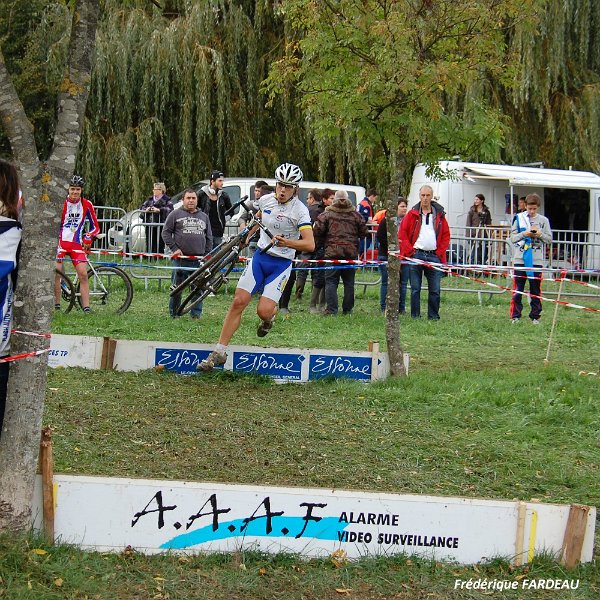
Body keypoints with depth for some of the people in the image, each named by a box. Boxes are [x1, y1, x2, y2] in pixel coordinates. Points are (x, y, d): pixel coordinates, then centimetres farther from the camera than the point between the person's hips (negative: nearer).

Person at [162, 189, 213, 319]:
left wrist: (207, 255, 9)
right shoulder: (175, 214, 5)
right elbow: (166, 232, 3)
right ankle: (174, 313, 9)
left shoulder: (204, 216, 17)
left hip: (199, 259, 3)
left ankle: (196, 314, 8)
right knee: (177, 287, 0)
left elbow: (209, 237, 19)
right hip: (180, 258, -3)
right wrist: (174, 248, -6)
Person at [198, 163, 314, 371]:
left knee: (263, 311, -16)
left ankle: (269, 318, 24)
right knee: (239, 301, -8)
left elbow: (310, 245, -23)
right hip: (260, 257, 4)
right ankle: (219, 352, -3)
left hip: (281, 264, -4)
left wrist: (287, 242, -38)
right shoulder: (266, 200, 1)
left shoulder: (300, 210, -14)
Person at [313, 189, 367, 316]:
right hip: (351, 253, 3)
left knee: (331, 281, 0)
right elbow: (363, 232, 9)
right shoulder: (355, 215, 7)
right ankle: (347, 309, 13)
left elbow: (317, 231, -3)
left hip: (332, 252, -3)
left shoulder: (327, 214, 0)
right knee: (349, 282, 11)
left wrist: (322, 243, 14)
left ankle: (331, 309, -10)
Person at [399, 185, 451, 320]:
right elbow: (402, 233, 2)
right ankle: (415, 316, 9)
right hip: (416, 255, -1)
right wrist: (409, 251, -6)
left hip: (434, 256, 1)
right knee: (415, 288, 2)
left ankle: (433, 316, 9)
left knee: (435, 289, 0)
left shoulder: (439, 215, 10)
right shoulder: (412, 214, 5)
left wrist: (440, 252, 1)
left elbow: (446, 235, 11)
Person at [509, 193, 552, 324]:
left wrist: (540, 234, -13)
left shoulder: (543, 220, 5)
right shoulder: (519, 218, 4)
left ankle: (535, 316, 13)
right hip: (520, 258, 0)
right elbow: (513, 237, 2)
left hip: (536, 259, 0)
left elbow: (549, 239, 5)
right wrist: (523, 234, -15)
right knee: (517, 289, 0)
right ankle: (515, 315, 7)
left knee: (535, 289, 5)